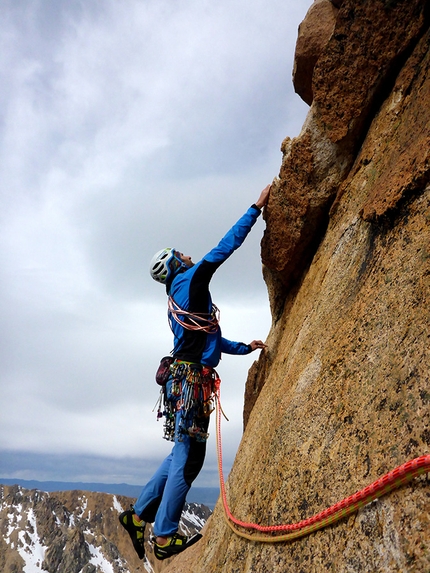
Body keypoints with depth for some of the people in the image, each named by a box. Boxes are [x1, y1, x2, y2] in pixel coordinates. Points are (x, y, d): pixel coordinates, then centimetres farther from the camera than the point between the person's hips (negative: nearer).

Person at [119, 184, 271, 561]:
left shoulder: (178, 301, 23)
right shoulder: (190, 280, -3)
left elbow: (211, 339, 29)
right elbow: (226, 246, -6)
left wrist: (245, 348, 33)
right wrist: (257, 207, 0)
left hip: (186, 378, 9)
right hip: (192, 379, -9)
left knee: (184, 453, 16)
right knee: (188, 457, -3)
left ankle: (139, 515, 23)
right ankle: (165, 536, 7)